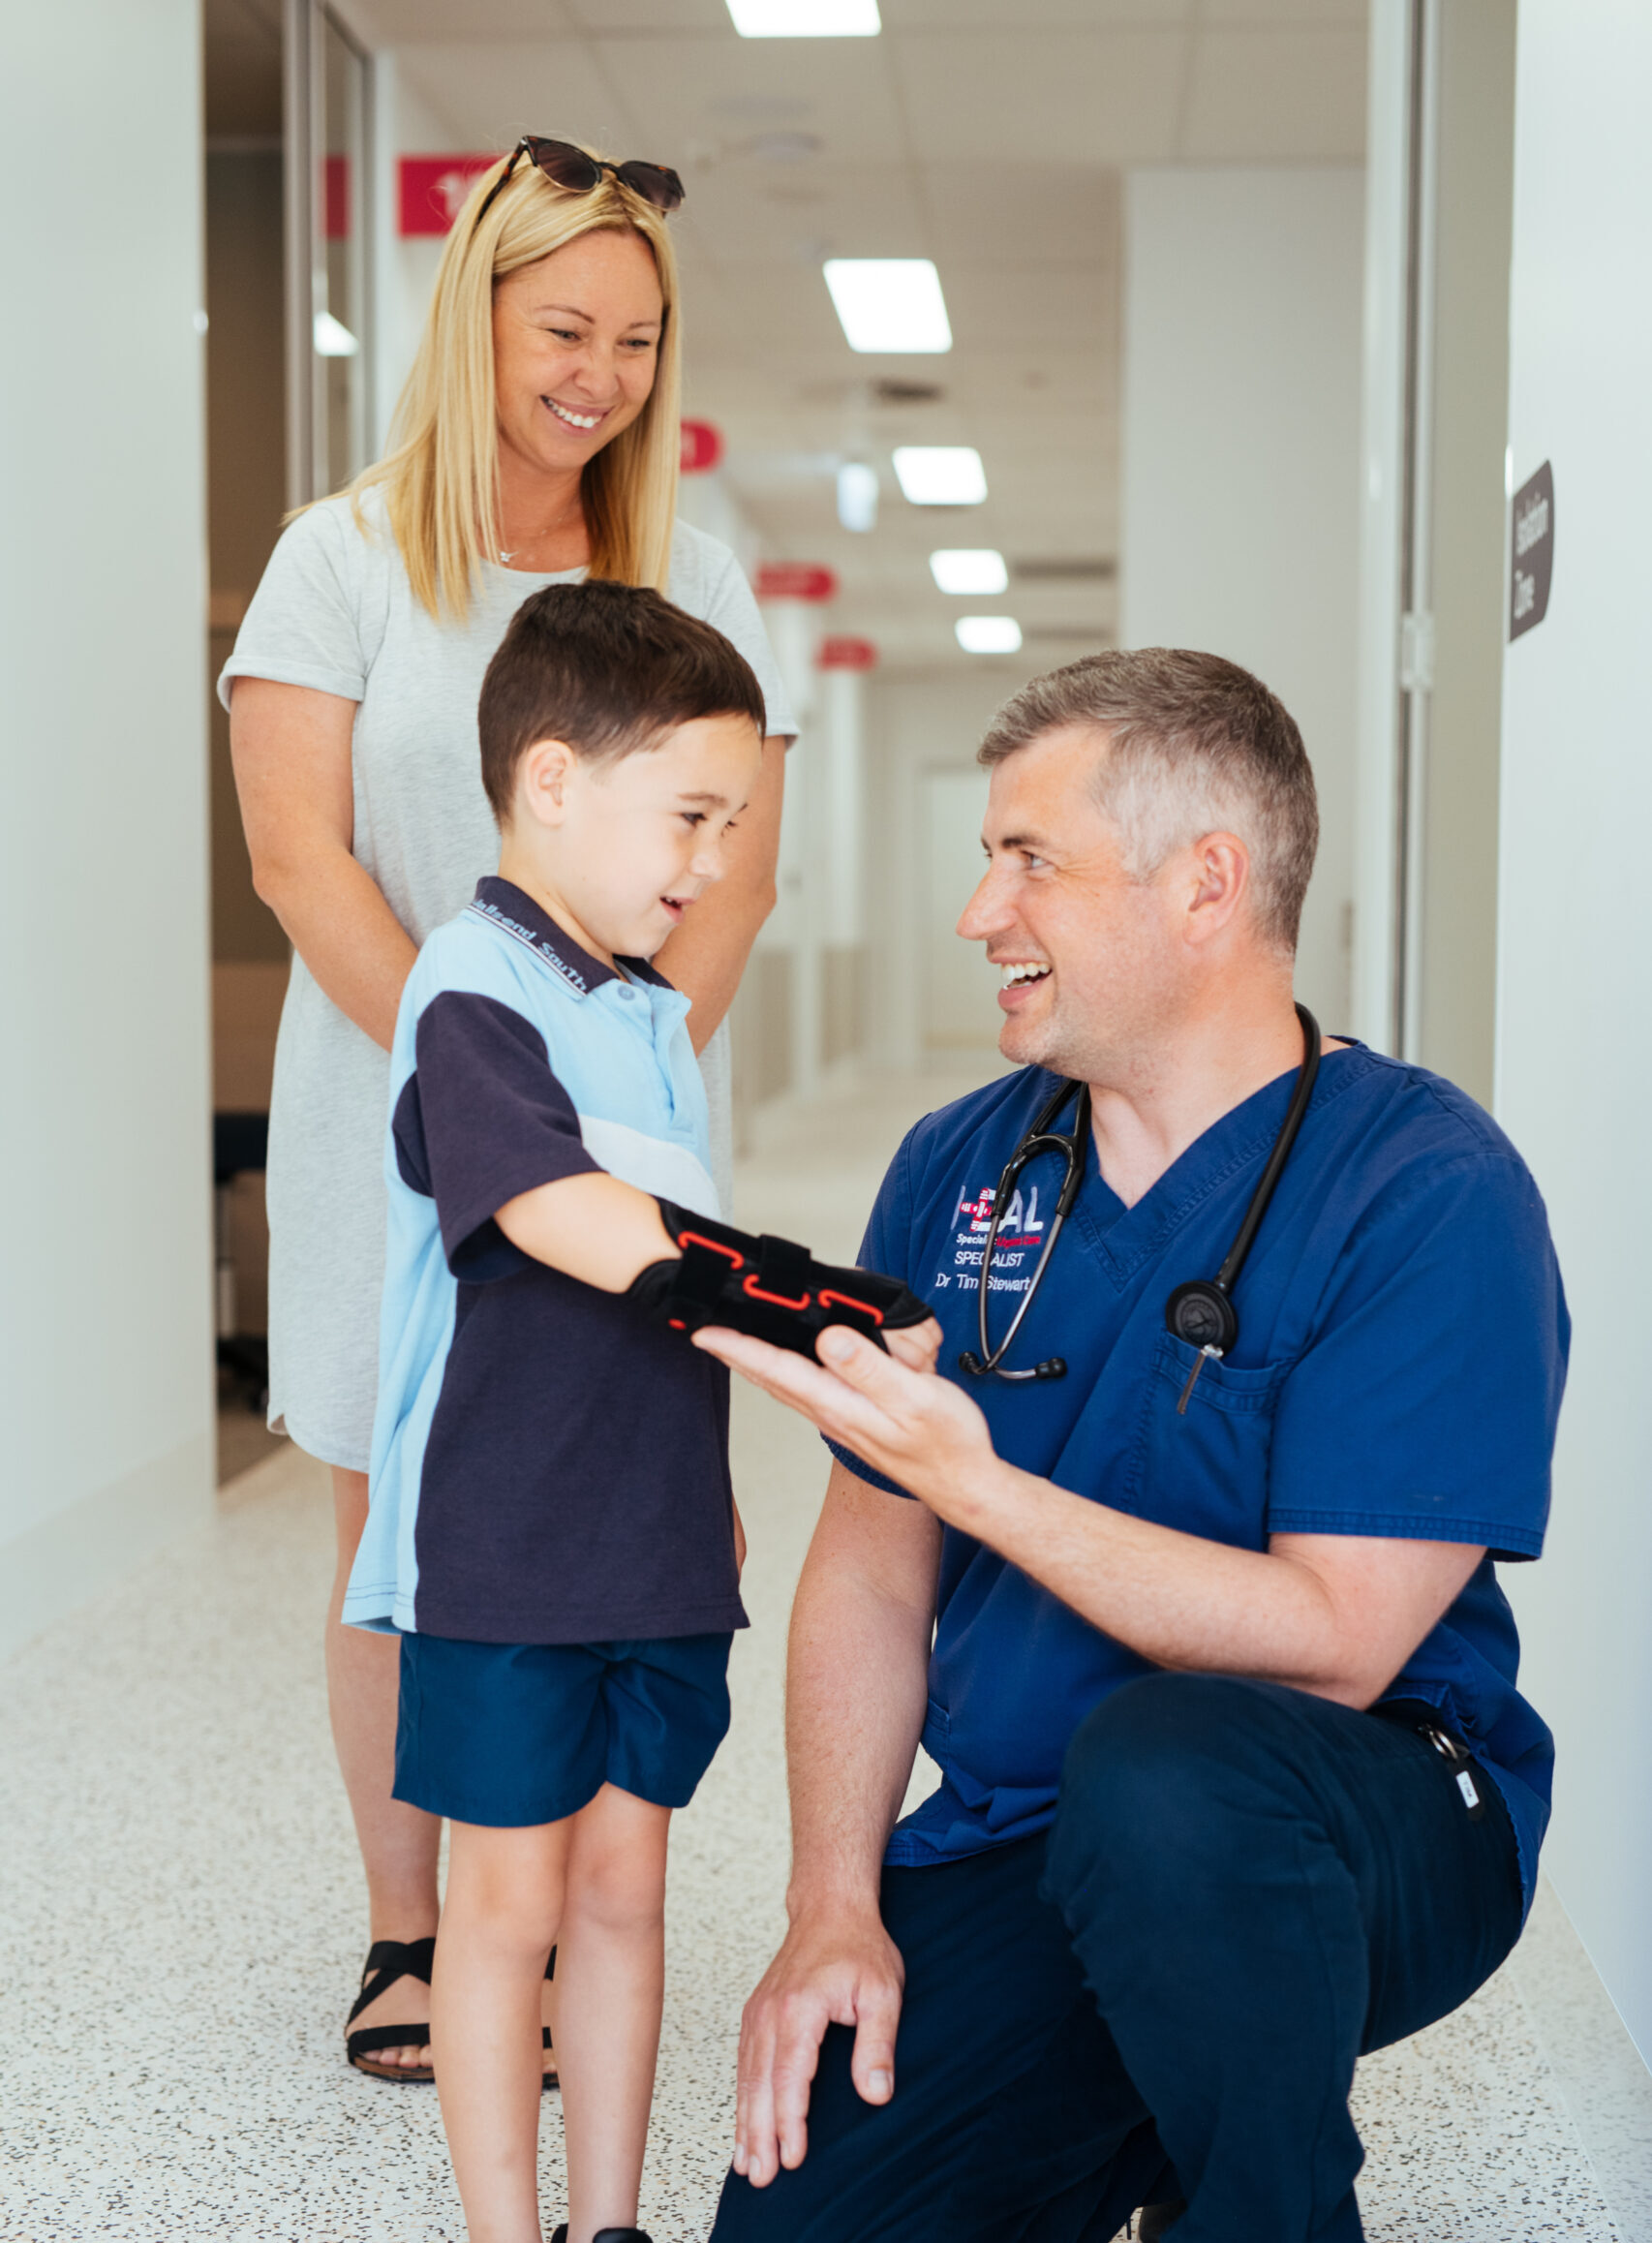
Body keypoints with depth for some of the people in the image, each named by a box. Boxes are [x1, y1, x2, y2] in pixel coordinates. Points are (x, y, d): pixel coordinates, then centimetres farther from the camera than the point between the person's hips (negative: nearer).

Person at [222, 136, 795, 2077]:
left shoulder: (692, 581, 9)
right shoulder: (346, 557, 2)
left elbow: (739, 868, 4)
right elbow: (301, 859, -6)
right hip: (392, 1117, -1)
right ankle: (403, 1933, 19)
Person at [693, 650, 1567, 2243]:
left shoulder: (1429, 1190, -14)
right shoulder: (954, 1170, 4)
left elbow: (1332, 1642, -20)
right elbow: (871, 1577, 6)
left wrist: (979, 1482, -27)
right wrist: (834, 1908, -5)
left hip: (1364, 1829, -4)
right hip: (1011, 1862, 5)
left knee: (1167, 1761, -38)